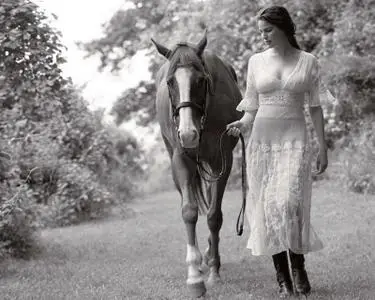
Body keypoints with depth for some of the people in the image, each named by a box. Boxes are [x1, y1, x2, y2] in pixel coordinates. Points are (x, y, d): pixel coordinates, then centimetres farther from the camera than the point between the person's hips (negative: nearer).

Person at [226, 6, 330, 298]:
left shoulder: (308, 62, 2)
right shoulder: (256, 61, 7)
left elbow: (315, 107, 4)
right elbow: (252, 106, 9)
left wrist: (323, 148, 1)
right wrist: (243, 123, -12)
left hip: (295, 139, -2)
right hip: (262, 140, 2)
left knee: (289, 203, -16)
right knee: (268, 206, 1)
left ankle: (298, 266, 4)